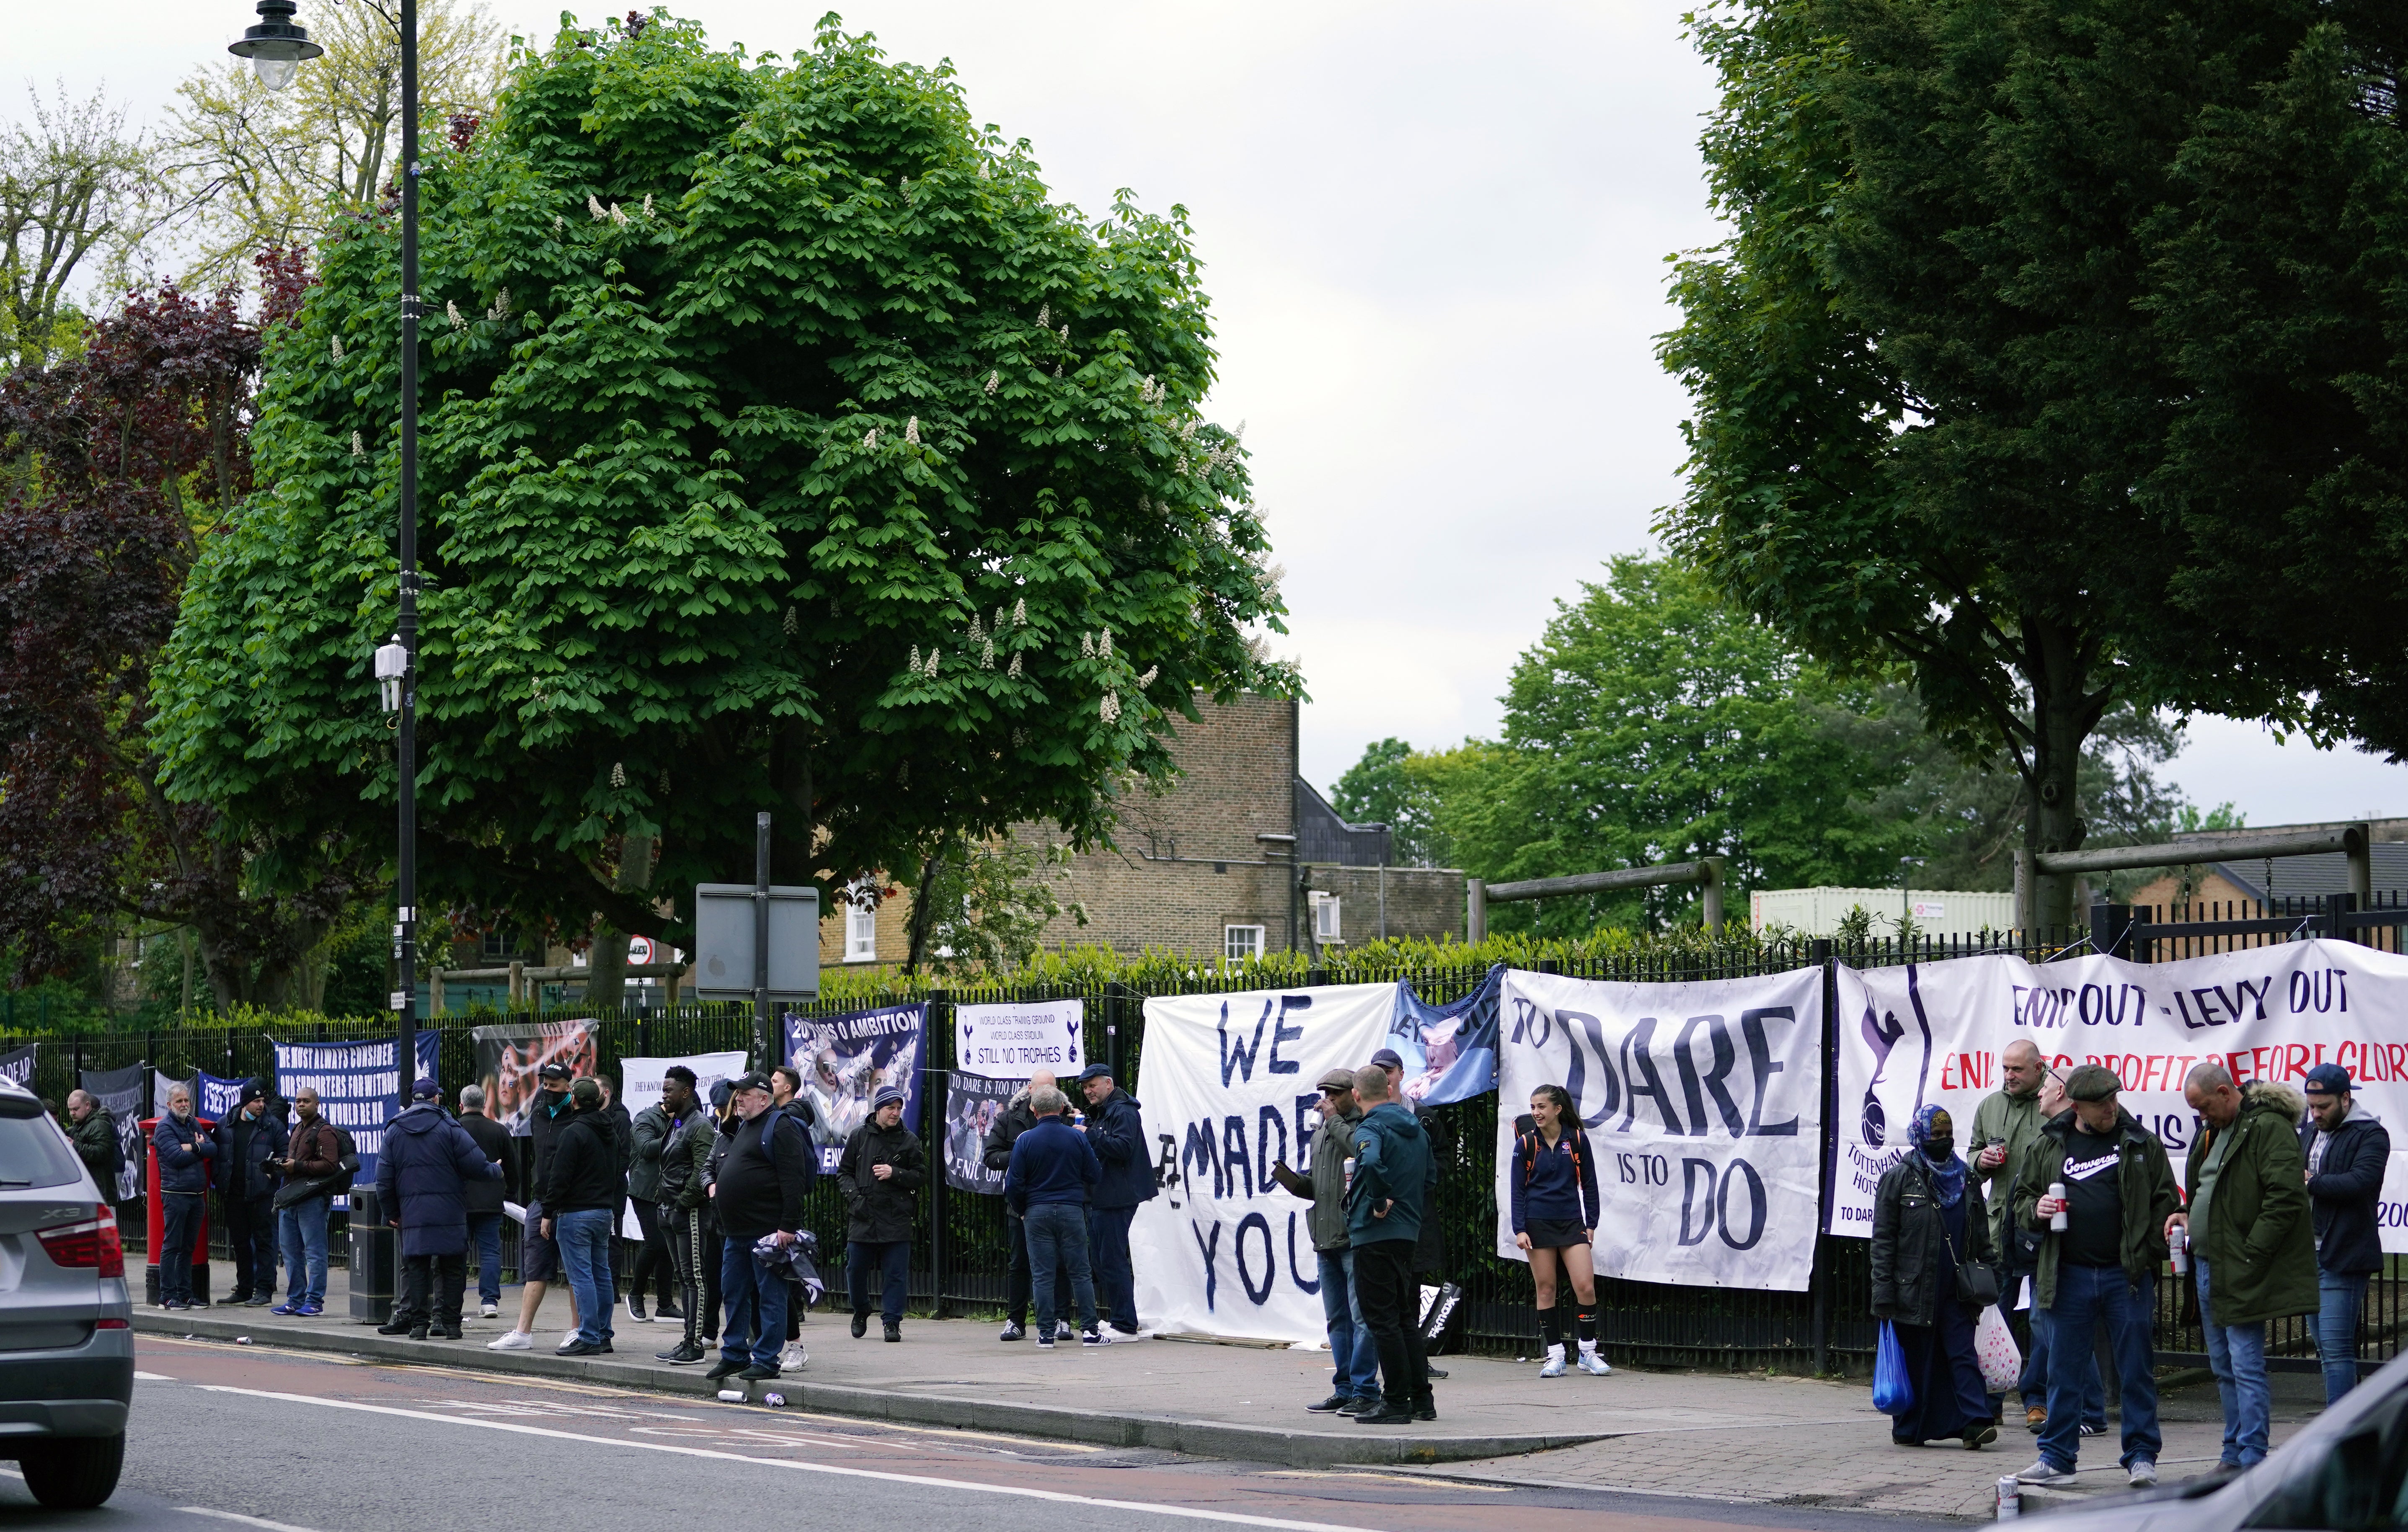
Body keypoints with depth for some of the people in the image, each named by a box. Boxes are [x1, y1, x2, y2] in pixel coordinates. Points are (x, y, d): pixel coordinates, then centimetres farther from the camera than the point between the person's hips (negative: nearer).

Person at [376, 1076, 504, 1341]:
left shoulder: (394, 1133, 8)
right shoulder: (450, 1129, -4)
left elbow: (384, 1180, 9)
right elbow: (477, 1167, -7)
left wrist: (391, 1213, 18)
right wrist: (496, 1171, 15)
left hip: (412, 1216, 3)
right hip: (450, 1214, -3)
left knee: (416, 1268, 6)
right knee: (452, 1269, 4)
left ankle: (417, 1322, 2)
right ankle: (450, 1322, 2)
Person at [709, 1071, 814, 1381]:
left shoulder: (780, 1127, -11)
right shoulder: (743, 1128, 19)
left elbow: (793, 1180, -18)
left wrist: (788, 1226, -23)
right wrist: (716, 1185, 19)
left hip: (768, 1231, -10)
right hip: (738, 1231, 10)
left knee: (770, 1296, -4)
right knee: (734, 1293, 14)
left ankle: (766, 1360, -2)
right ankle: (734, 1354, 22)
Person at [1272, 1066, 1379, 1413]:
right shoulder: (1321, 1134, 22)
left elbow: (1360, 1148, -26)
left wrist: (1334, 1119, -13)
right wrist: (1290, 1179, 6)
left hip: (1356, 1238, -9)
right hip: (1326, 1240, 9)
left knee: (1361, 1316, -9)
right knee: (1337, 1319, 11)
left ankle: (1365, 1391, -7)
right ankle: (1345, 1390, 16)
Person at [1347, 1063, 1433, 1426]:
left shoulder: (1371, 1129, -13)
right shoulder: (1416, 1130, 14)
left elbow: (1371, 1164, -35)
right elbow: (1429, 1180, 22)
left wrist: (1379, 1202, -22)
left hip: (1375, 1235, -8)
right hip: (1408, 1234, 8)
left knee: (1383, 1320, -4)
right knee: (1405, 1318, 16)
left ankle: (1396, 1403, -4)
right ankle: (1421, 1399, 18)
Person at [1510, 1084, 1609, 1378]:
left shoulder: (1578, 1140, 2)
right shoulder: (1526, 1144, 1)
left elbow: (1589, 1185, 8)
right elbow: (1517, 1189, 2)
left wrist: (1591, 1224, 4)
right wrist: (1519, 1229, -6)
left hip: (1572, 1222, 0)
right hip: (1538, 1224, 0)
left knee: (1586, 1286, -9)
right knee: (1546, 1288, 1)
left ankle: (1588, 1352, 3)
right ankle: (1555, 1355, 8)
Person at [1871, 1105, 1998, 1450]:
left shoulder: (1964, 1178, 12)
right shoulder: (1898, 1179, -1)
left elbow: (1981, 1236, 18)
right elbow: (1883, 1239, -4)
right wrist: (1883, 1294, -10)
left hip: (1956, 1291, 3)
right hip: (1914, 1289, -3)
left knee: (1963, 1355, -5)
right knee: (1916, 1360, 3)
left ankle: (1974, 1423, -11)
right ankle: (1909, 1430, 12)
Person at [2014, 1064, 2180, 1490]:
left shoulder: (2142, 1145, 3)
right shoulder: (2048, 1147, 8)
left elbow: (2166, 1202, 2)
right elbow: (2022, 1198, 16)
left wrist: (2148, 1257, -7)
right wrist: (2035, 1211, -7)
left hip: (2127, 1275, -2)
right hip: (2069, 1276, 2)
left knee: (2137, 1371, 2)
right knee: (2064, 1371, 7)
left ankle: (2141, 1456, 10)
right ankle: (2057, 1456, 16)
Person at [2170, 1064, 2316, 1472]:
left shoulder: (2269, 1128, -13)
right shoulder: (2212, 1131, 17)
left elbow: (2284, 1197, -20)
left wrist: (2251, 1255, -21)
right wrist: (2187, 1213, 10)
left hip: (2241, 1271, -10)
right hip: (2207, 1266, 10)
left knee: (2246, 1366, -9)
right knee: (2224, 1369, 14)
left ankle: (2253, 1461, -8)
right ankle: (2234, 1455, 21)